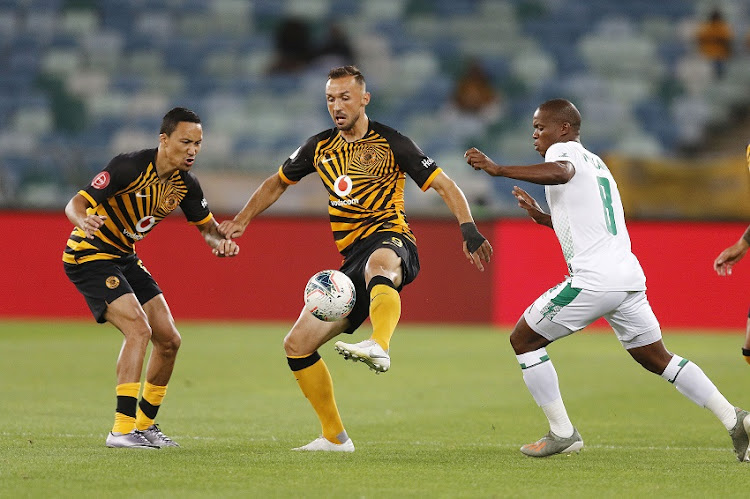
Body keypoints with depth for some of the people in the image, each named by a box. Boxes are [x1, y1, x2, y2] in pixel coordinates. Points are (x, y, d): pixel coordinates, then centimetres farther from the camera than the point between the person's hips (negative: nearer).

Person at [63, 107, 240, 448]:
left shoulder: (185, 184, -3)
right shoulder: (130, 167, -24)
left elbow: (207, 226, 10)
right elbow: (76, 204, -25)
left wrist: (221, 242, -15)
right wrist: (83, 220, -50)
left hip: (125, 259, 8)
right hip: (90, 256, -8)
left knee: (168, 340, 4)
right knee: (138, 328, -24)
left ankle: (144, 425, 20)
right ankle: (121, 430, -25)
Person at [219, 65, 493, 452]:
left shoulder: (389, 143, -1)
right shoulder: (320, 148, 14)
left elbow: (444, 185, -3)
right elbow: (277, 183, 31)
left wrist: (469, 229, -17)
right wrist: (240, 221, 24)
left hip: (391, 242, -6)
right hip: (352, 259, 7)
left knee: (379, 261, -45)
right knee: (297, 345, 0)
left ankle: (379, 347, -72)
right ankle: (335, 437, 10)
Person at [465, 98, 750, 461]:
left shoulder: (563, 149, 0)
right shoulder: (596, 163, 28)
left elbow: (561, 172, -27)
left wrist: (499, 170, -28)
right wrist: (544, 218, 33)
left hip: (594, 279, -9)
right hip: (630, 276, 9)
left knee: (523, 339, 4)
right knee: (656, 358, 19)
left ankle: (562, 433, 3)